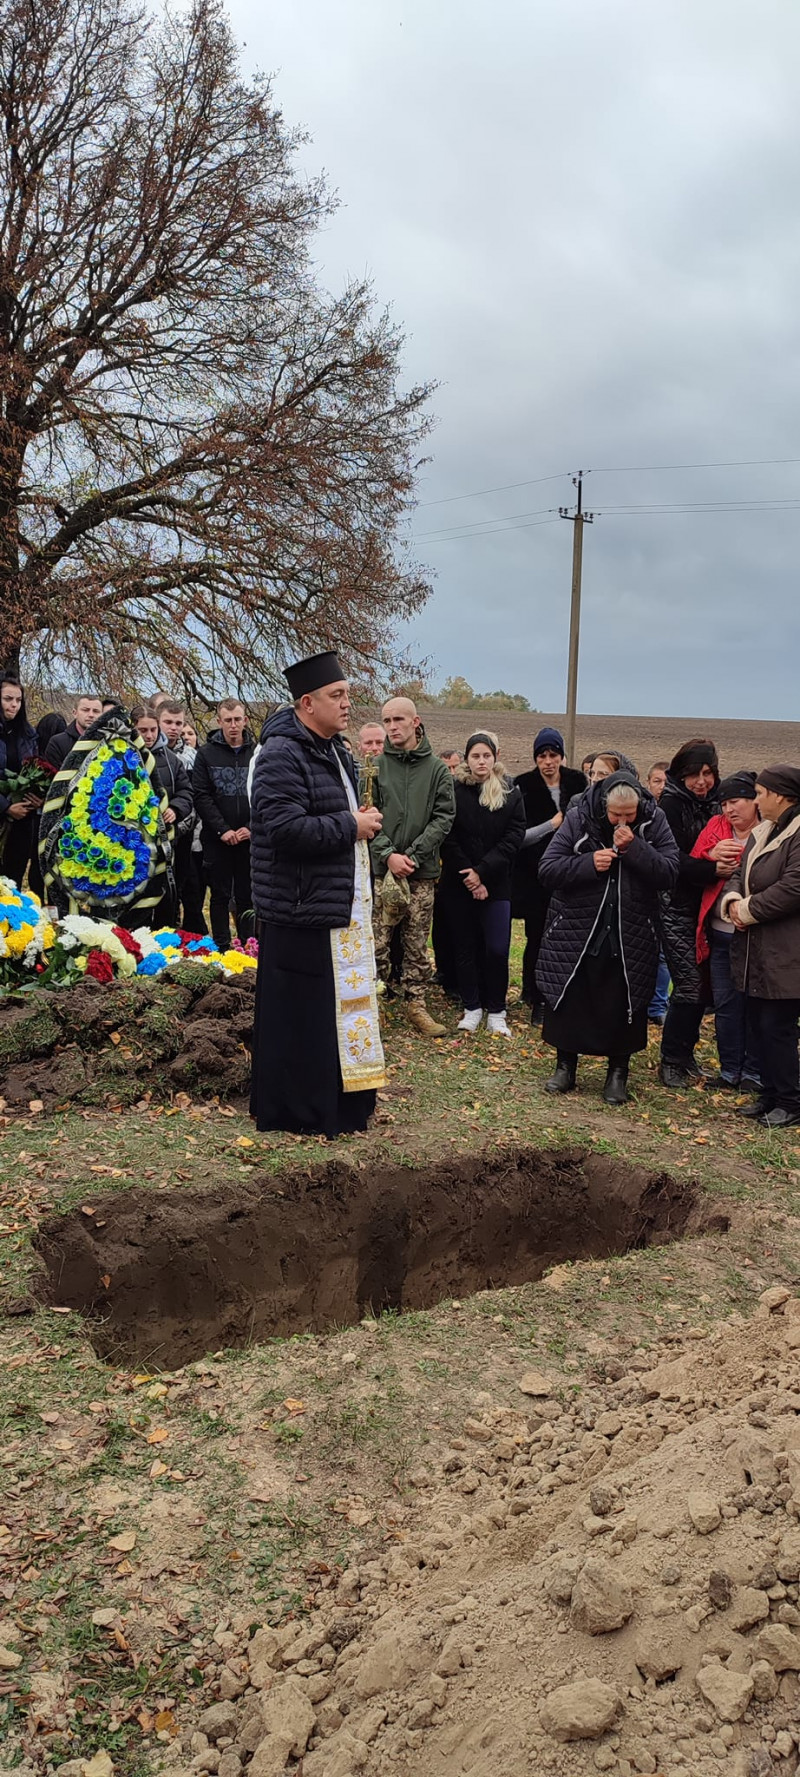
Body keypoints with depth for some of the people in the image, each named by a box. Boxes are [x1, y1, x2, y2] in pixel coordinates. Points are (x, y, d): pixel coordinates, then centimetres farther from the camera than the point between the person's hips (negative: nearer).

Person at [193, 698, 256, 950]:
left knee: (247, 896, 7)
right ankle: (222, 947, 11)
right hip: (217, 840, -1)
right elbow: (201, 797, -3)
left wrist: (251, 827, -9)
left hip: (250, 838, 1)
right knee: (220, 896, 5)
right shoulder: (206, 754, 2)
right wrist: (223, 830, -11)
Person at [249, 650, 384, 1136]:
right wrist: (350, 826, -16)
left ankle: (342, 1104, 26)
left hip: (343, 906, 10)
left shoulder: (334, 751, 17)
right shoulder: (283, 754, -15)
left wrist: (364, 821, 8)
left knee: (341, 1005, 15)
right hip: (302, 910, -10)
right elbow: (284, 826, -27)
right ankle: (298, 1111, 7)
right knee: (302, 1015, -3)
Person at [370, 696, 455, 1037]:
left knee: (417, 942, 7)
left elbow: (444, 817, 0)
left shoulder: (437, 769, 5)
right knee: (377, 942, -2)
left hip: (423, 871, 1)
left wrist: (413, 855, -10)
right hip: (382, 868, -1)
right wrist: (388, 854, -12)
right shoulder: (375, 766, 3)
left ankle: (416, 1004, 17)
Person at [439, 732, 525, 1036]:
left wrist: (482, 872, -12)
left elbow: (514, 837, -3)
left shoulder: (511, 792, 3)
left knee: (497, 949, -5)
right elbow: (449, 839, -3)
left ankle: (496, 1012, 5)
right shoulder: (454, 790, 0)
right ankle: (472, 1008, 16)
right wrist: (468, 878, -11)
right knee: (466, 947, 6)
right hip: (459, 883, 0)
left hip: (496, 883, 0)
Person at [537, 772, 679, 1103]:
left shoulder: (654, 823, -6)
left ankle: (618, 1071, 23)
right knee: (570, 1000, 9)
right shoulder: (578, 820, -9)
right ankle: (566, 1064, 26)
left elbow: (669, 873, -12)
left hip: (629, 939, 0)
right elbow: (547, 869, -9)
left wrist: (634, 848, -23)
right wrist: (588, 863, -22)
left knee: (623, 1005, 7)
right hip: (575, 934, 0)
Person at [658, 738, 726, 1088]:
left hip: (706, 907, 6)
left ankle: (684, 1055, 23)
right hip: (677, 907, -6)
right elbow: (673, 860, -16)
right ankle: (671, 1061, 5)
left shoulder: (716, 803, 8)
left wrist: (728, 861, -4)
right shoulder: (671, 805, -8)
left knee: (704, 984, 7)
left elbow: (729, 845, 17)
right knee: (689, 984, -9)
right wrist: (712, 868, -27)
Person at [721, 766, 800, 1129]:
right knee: (760, 1024, 14)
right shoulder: (763, 832, 14)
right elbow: (740, 873, 18)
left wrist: (748, 909, -15)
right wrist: (732, 900, -4)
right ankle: (770, 1094, 26)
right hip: (754, 950, 9)